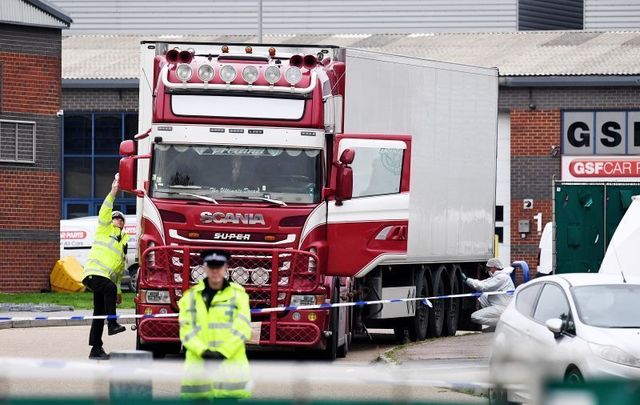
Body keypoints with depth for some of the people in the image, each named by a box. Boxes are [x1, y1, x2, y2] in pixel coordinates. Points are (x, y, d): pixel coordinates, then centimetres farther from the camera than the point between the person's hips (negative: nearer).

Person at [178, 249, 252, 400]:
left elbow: (242, 329, -2)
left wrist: (222, 353, -13)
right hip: (198, 365, 1)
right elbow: (186, 330, 2)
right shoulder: (191, 296, 10)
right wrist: (203, 352, -14)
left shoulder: (238, 294, 7)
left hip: (230, 363, -1)